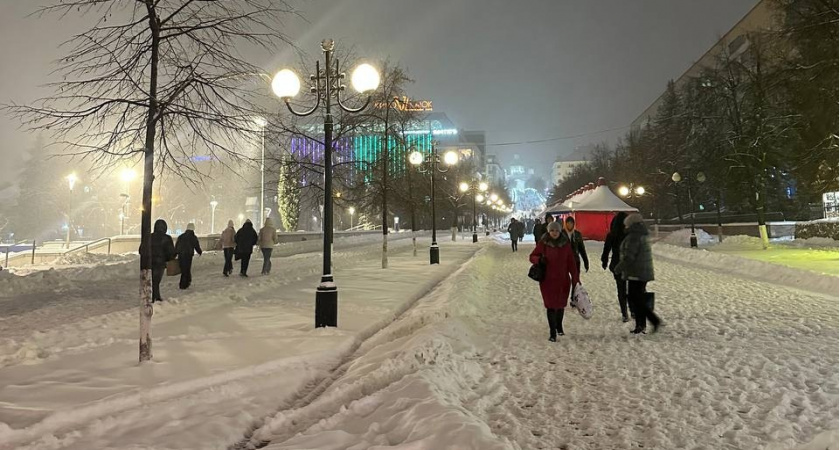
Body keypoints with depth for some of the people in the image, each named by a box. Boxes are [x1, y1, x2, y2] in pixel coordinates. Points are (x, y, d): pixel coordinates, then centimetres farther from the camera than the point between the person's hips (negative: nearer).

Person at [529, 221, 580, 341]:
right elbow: (532, 256, 3)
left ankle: (559, 327, 38)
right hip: (548, 281, -2)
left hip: (563, 280, 2)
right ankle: (552, 333, 8)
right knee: (551, 306, -2)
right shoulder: (543, 243, -6)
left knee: (561, 305, 14)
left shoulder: (566, 244, -1)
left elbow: (571, 263, 2)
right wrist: (539, 259, -19)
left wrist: (575, 279, -1)